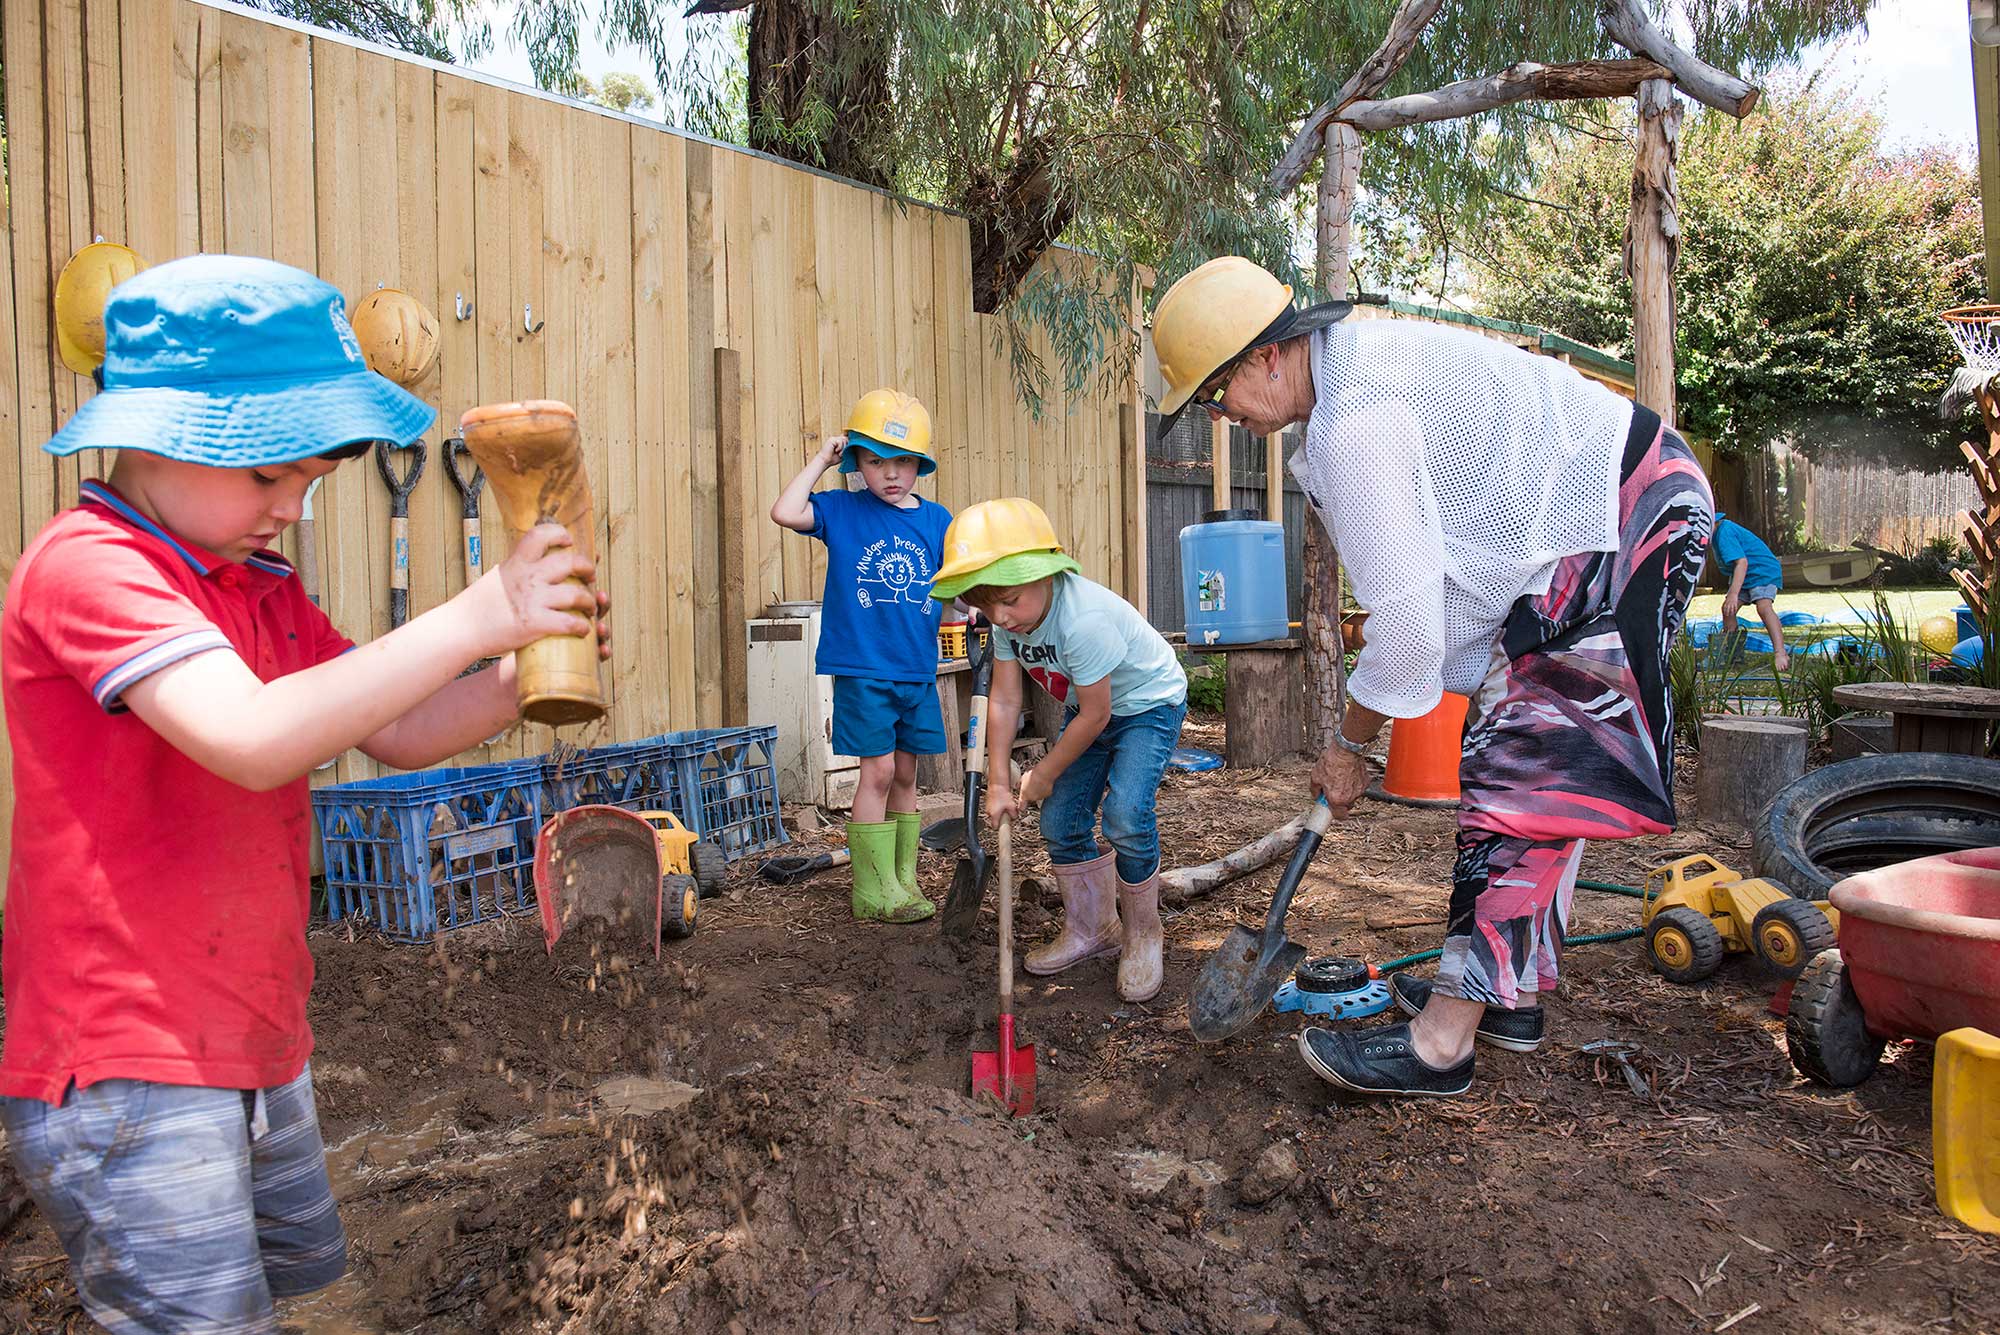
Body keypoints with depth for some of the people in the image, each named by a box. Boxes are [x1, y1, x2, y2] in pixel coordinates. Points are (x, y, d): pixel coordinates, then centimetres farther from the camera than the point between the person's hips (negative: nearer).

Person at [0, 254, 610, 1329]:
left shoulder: (264, 592, 11)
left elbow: (399, 734, 9)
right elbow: (254, 740, -32)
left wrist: (526, 676, -9)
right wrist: (475, 617, -30)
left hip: (256, 1049, 9)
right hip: (123, 1076, -9)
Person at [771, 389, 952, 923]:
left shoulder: (936, 519, 8)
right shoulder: (842, 511, -1)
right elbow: (785, 513, -16)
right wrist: (820, 460, -7)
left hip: (918, 669, 4)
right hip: (862, 668, -4)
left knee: (905, 774, 11)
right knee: (878, 770, -4)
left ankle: (902, 879, 23)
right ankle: (873, 890, 6)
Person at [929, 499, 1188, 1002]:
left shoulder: (1084, 619, -38)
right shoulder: (1010, 619, -15)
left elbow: (1095, 715, -28)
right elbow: (1004, 701, -7)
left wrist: (1044, 775, -14)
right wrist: (999, 782, -11)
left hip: (1148, 703, -7)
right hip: (1086, 708, 8)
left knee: (1125, 816, -23)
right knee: (1060, 822, 4)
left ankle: (1141, 934, 0)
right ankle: (1091, 928, 23)